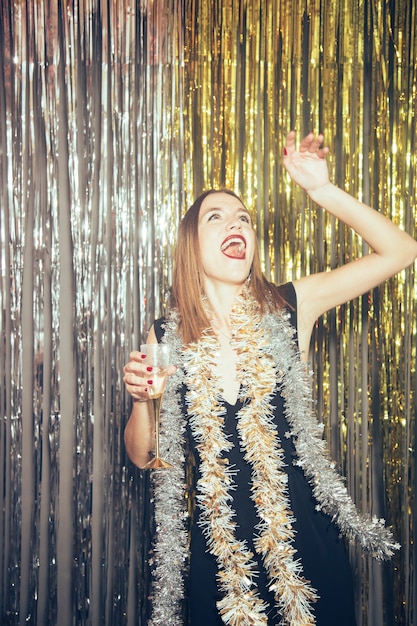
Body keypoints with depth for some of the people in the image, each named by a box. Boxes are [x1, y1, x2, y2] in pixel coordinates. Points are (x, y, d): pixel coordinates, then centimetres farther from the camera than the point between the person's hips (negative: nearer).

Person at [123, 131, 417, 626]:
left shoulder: (289, 309, -3)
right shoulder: (167, 336, -2)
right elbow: (143, 455, 4)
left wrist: (322, 190, -14)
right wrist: (140, 398, -15)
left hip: (304, 541, 0)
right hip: (216, 550, 0)